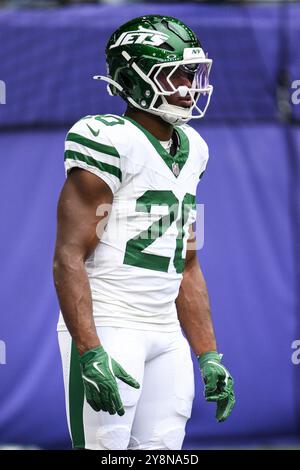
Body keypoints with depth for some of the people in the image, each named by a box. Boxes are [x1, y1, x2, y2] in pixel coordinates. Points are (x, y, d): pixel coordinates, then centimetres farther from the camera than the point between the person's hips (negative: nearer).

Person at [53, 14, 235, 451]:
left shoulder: (190, 149, 15)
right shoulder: (110, 142, -10)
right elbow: (69, 257, -15)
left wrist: (209, 356, 17)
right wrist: (90, 353, -24)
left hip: (167, 333, 8)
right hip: (107, 329, -8)